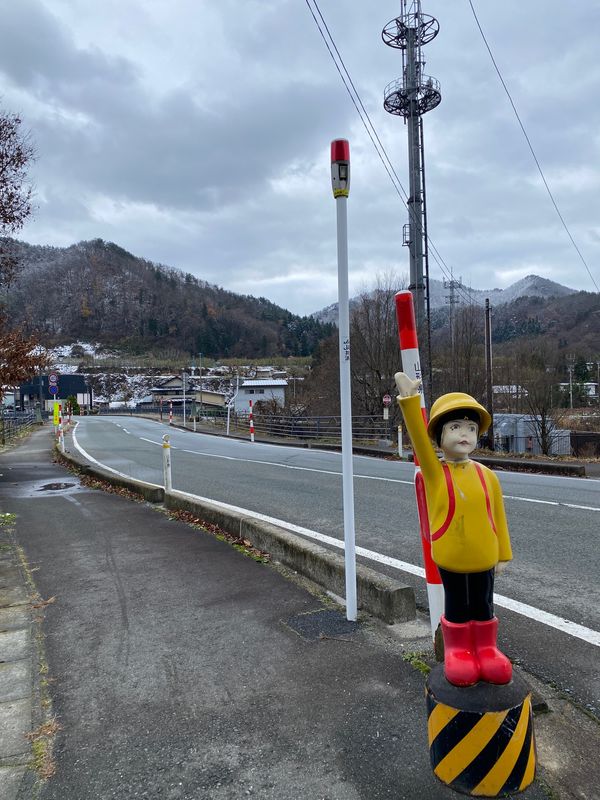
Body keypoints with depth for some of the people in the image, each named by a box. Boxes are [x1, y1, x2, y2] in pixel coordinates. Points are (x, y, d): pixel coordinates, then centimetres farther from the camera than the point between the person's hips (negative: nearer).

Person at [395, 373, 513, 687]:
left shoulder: (486, 475, -6)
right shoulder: (434, 473, -15)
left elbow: (498, 516, 2)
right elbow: (419, 436, -30)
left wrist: (503, 554, 8)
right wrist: (410, 399, -41)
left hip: (484, 558, 2)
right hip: (450, 559, -2)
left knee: (483, 606, 18)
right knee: (456, 607, 15)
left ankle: (486, 648, 39)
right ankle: (458, 651, 35)